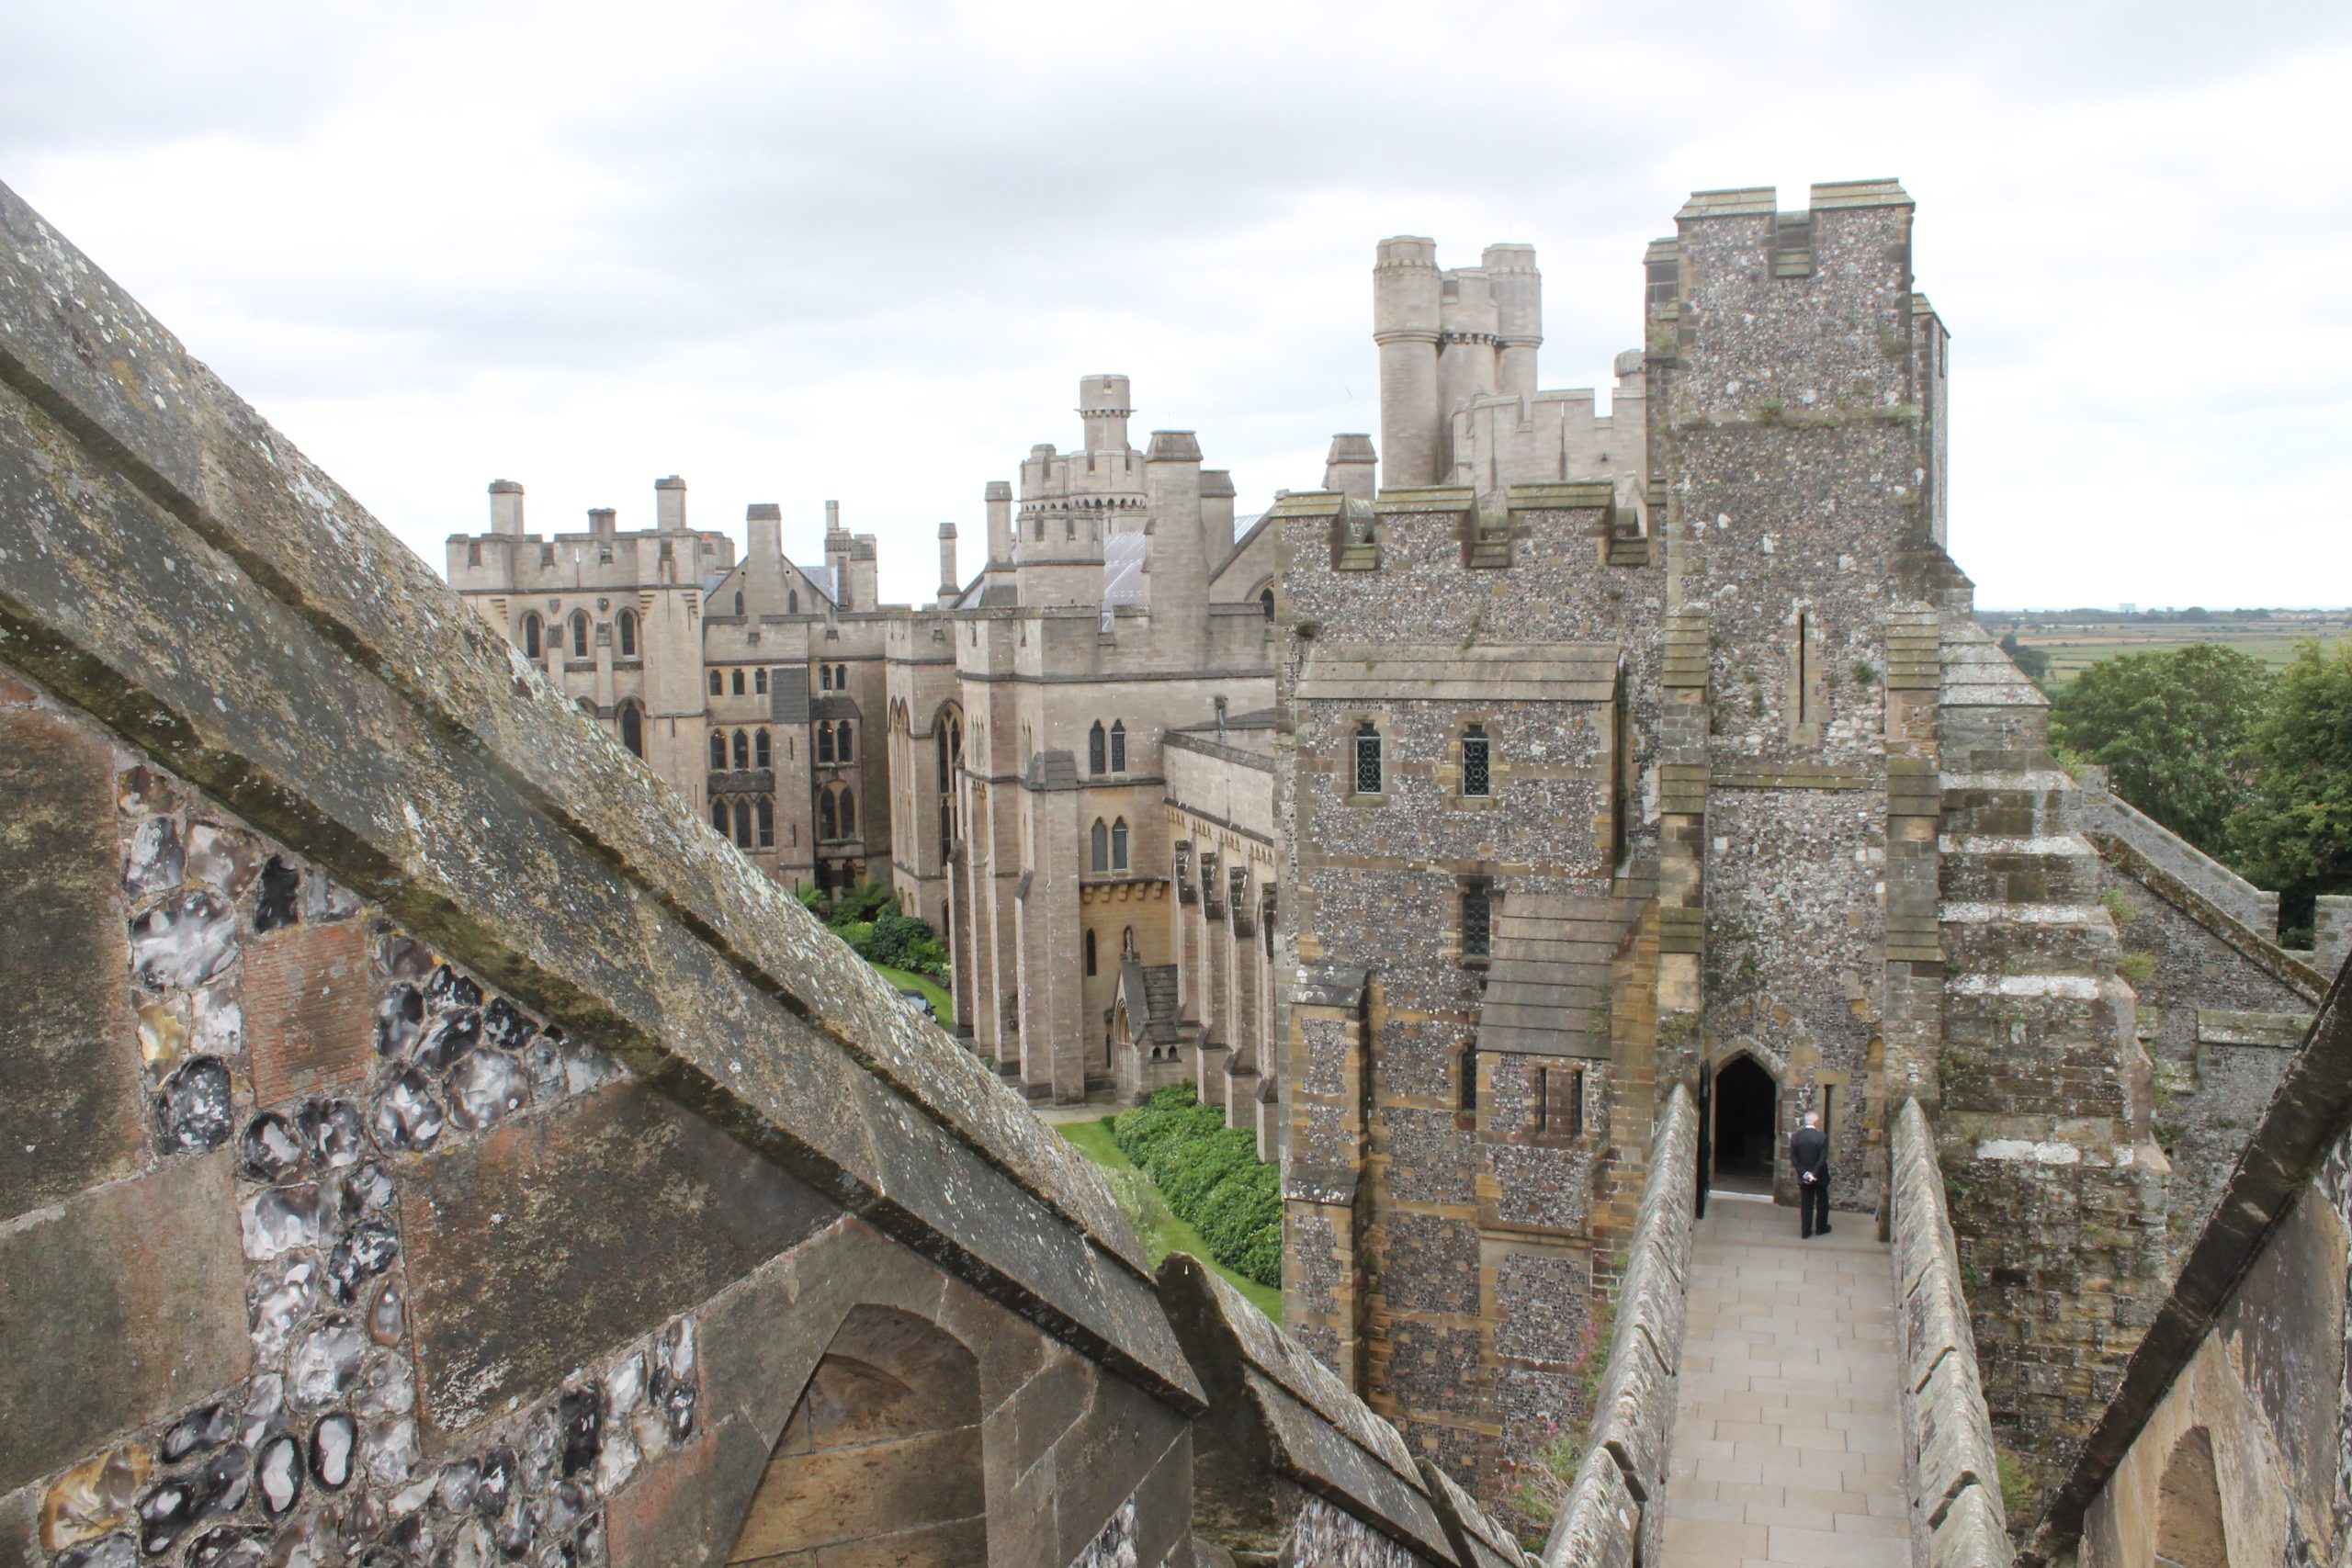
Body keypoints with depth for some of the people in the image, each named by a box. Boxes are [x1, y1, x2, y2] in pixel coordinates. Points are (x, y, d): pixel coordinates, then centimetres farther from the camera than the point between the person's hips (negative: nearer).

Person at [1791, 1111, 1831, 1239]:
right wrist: (1814, 1174, -14)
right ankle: (1821, 1227, 29)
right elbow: (1823, 1159, -20)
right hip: (1820, 1176, -3)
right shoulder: (1822, 1137, -16)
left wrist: (1804, 1173, -7)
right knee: (1822, 1202, 17)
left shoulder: (1796, 1137, -5)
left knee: (1806, 1204, 9)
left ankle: (1806, 1231, 11)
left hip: (1803, 1177, 3)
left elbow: (1793, 1158, -6)